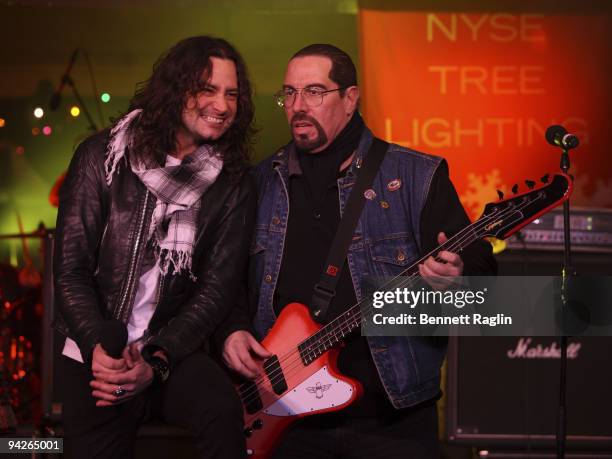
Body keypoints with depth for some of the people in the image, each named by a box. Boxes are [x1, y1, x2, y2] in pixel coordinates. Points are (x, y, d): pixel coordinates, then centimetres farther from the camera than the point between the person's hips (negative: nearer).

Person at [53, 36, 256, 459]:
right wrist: (97, 347, -18)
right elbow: (70, 268, -3)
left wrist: (156, 360, -16)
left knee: (223, 411, -29)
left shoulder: (233, 185, 2)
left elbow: (218, 288, -3)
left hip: (176, 352, 0)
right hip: (94, 357, 0)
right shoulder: (102, 157, -1)